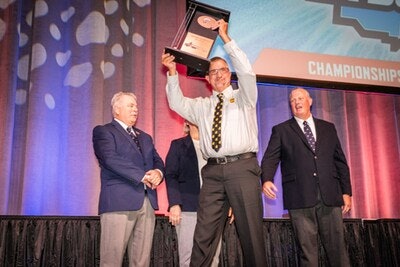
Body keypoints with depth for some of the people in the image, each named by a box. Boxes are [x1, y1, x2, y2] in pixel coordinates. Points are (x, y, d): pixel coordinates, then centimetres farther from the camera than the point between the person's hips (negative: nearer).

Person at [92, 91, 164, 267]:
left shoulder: (145, 137, 27)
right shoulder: (103, 131, 4)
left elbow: (157, 161, 17)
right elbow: (110, 159, -12)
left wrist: (158, 172, -7)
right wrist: (142, 176, -15)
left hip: (147, 202, 6)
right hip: (119, 201, -6)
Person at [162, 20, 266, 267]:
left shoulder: (244, 97, 13)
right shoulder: (202, 105, 22)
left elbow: (246, 70, -2)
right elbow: (177, 103, 14)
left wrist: (225, 37, -4)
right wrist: (172, 73, 3)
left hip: (242, 167, -2)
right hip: (213, 171, 3)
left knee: (251, 231, -2)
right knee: (204, 233, 0)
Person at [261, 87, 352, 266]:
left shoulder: (328, 128, 19)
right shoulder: (281, 130, 11)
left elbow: (340, 161, 17)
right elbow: (270, 159, 1)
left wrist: (346, 191, 11)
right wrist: (267, 180, -18)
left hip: (330, 197, 2)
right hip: (300, 198, -2)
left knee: (338, 248, 2)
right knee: (307, 251, 0)